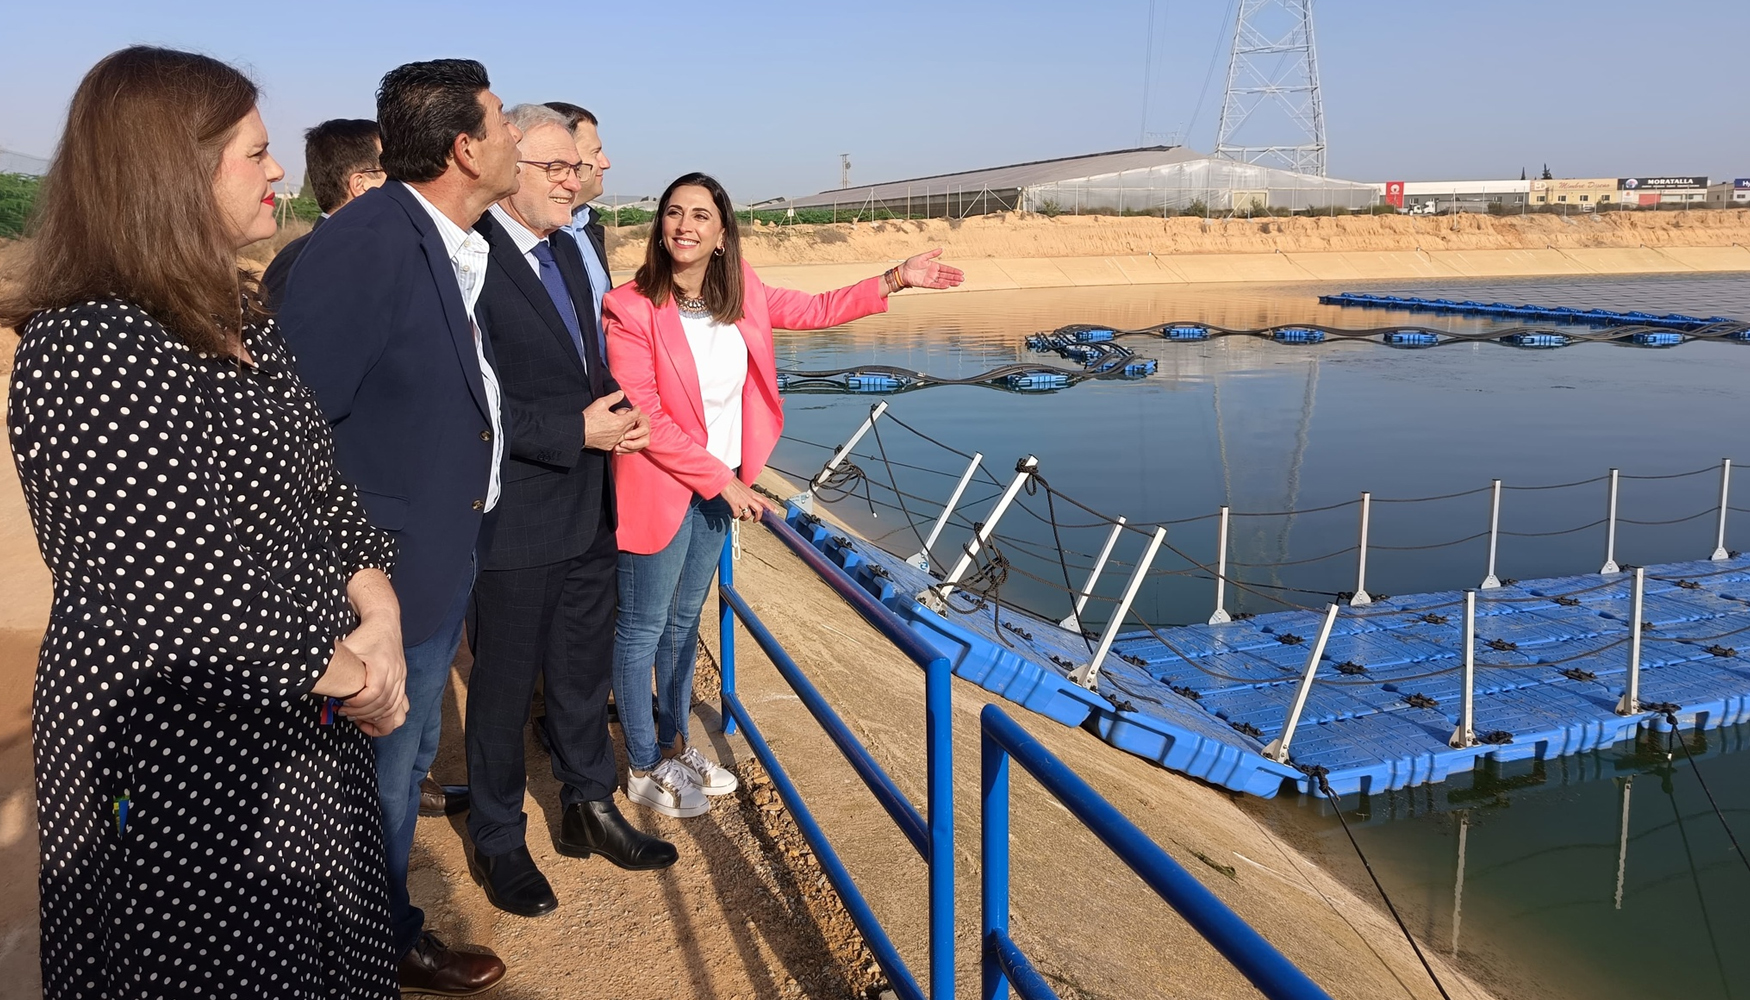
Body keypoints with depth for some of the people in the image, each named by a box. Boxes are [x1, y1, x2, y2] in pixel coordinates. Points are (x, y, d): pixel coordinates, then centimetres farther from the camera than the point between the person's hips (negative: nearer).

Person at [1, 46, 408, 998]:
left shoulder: (242, 316, 6)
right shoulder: (88, 349, -23)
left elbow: (318, 481, 8)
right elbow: (184, 603, -28)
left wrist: (378, 611, -9)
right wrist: (338, 678, -13)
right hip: (185, 775, -8)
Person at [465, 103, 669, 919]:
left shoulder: (567, 250, 10)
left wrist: (617, 412, 0)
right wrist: (578, 431, -22)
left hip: (587, 510, 8)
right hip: (516, 517, -8)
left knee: (583, 670, 21)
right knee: (505, 684, 10)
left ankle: (590, 808, 39)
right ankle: (497, 842, 30)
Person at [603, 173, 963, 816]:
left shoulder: (741, 295, 0)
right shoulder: (631, 308, -18)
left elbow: (818, 310, 14)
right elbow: (643, 419, -19)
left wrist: (897, 279, 6)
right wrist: (722, 480, -18)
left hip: (721, 485, 6)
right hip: (660, 490, -6)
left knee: (684, 621, 19)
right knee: (642, 629, 7)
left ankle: (674, 746, 36)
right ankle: (642, 769, 23)